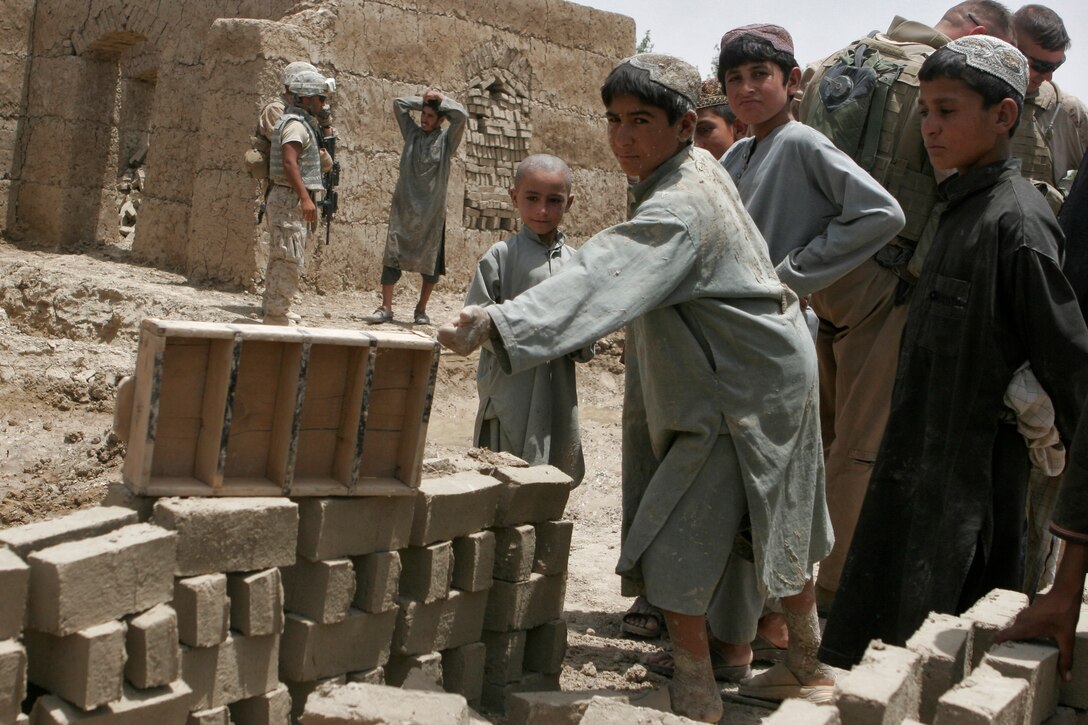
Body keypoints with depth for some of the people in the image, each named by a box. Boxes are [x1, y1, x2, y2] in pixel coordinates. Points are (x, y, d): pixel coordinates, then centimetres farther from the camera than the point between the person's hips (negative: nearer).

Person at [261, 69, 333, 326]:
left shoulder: (303, 123, 18)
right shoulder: (296, 124, -14)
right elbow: (289, 162, -26)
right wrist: (305, 197, -35)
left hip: (293, 202, 11)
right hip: (290, 201, -11)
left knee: (281, 260, 14)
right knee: (290, 260, -11)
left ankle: (271, 311, 20)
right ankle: (277, 317, -10)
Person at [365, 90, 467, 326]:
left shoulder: (446, 139, 3)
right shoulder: (412, 132, 12)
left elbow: (461, 115, -12)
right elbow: (399, 104, 11)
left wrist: (441, 99, 1)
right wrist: (424, 100, 10)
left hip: (432, 211, -2)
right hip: (403, 207, 2)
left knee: (430, 261, 3)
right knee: (392, 257, -5)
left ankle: (421, 310, 16)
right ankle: (386, 308, -3)